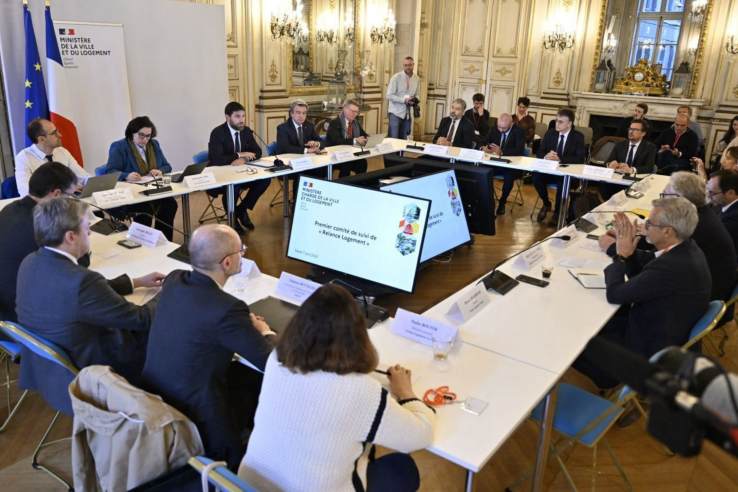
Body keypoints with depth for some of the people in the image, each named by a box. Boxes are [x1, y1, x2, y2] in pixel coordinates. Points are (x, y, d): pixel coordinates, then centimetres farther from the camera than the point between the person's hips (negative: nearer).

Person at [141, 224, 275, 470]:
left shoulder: (174, 280, -7)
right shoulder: (227, 309, -29)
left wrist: (245, 323, 5)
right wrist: (265, 333, 3)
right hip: (193, 424, -7)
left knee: (253, 375, 17)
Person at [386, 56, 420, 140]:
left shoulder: (416, 79, 5)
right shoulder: (396, 77, -10)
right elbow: (389, 95, -13)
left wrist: (415, 100, -9)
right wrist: (404, 100, -21)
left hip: (407, 114, 5)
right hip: (396, 112, -5)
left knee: (403, 139, 10)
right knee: (393, 139, -7)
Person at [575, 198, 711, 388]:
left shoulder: (672, 266, -35)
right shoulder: (686, 249, -5)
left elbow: (615, 294, -27)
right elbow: (642, 274, 8)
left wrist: (621, 255, -14)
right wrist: (628, 248, -6)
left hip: (651, 346, -9)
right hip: (667, 329, 10)